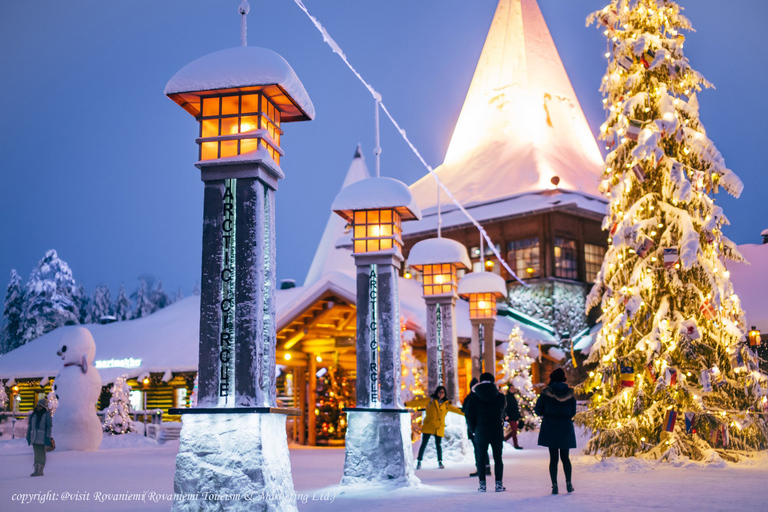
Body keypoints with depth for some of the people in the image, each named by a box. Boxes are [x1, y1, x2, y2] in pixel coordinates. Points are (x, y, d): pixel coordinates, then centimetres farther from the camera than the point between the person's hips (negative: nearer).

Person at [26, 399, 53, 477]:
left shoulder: (47, 414, -2)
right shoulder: (33, 414, 14)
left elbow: (49, 426, -6)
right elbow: (30, 426, 17)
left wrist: (48, 437, -13)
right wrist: (28, 437, 13)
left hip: (42, 437, -5)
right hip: (34, 437, 5)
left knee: (41, 454, -5)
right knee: (36, 454, 6)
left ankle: (39, 470, -6)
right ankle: (37, 470, 8)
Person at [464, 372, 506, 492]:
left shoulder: (474, 397, -4)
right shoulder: (499, 396, -3)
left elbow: (469, 415, -3)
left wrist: (473, 430, 6)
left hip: (481, 432, 0)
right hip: (497, 432, 0)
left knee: (481, 458, 8)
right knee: (498, 458, 7)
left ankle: (482, 484, 6)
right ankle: (499, 484, 5)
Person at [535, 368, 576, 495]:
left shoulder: (546, 393, -8)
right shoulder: (570, 394, -1)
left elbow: (538, 410, -3)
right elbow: (573, 413, 5)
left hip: (550, 428, -2)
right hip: (566, 428, 2)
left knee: (553, 458, 3)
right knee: (565, 457, 14)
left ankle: (554, 485, 1)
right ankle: (568, 483, 12)